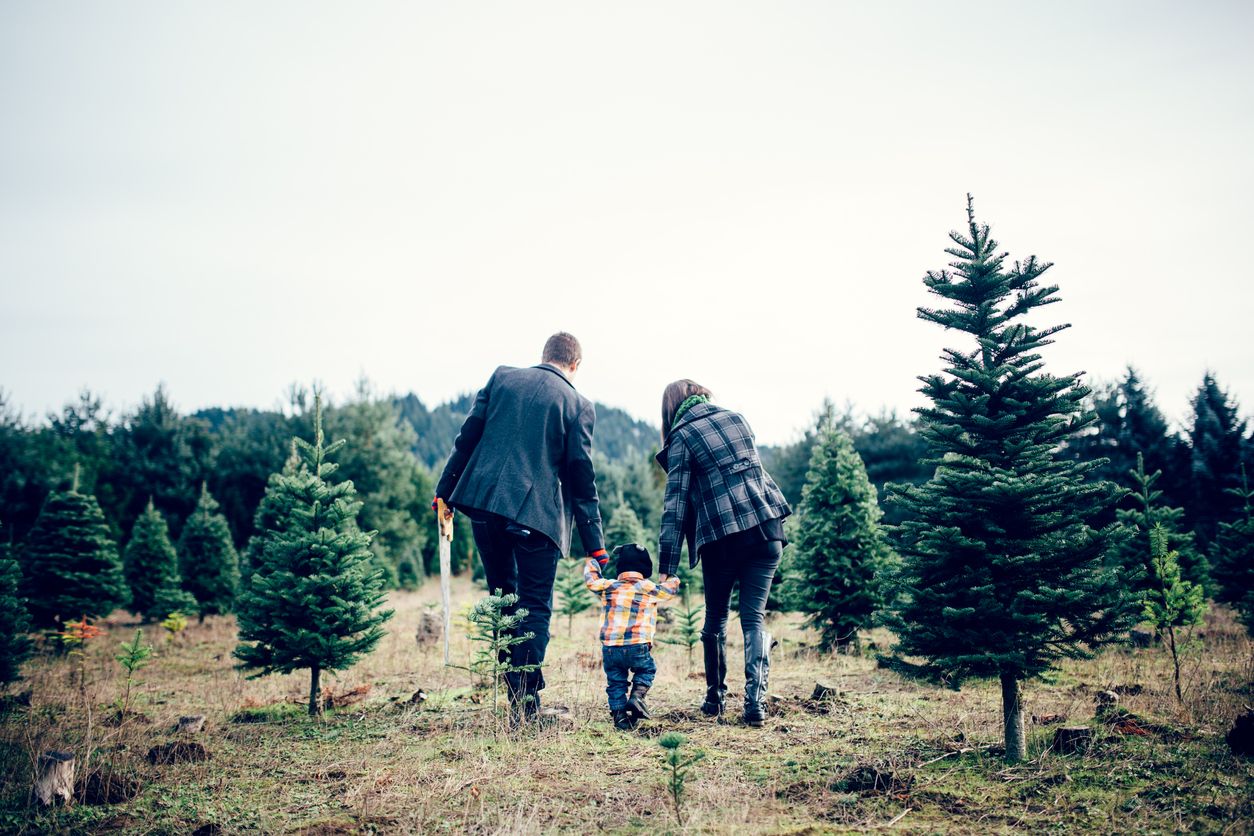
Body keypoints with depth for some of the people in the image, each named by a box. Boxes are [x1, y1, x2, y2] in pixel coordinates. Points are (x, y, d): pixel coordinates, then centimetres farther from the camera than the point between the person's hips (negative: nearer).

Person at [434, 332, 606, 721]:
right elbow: (581, 479, -1)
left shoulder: (502, 377, 8)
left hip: (482, 501, 4)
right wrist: (595, 544, 4)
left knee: (503, 595, 19)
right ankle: (525, 702, 3)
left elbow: (467, 436, 6)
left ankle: (516, 688, 26)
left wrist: (445, 490, 14)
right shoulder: (578, 405, 0)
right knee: (534, 608, 7)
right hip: (535, 513, -4)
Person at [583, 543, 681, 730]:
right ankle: (637, 697, 1)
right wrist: (673, 578, 46)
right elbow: (671, 587, 23)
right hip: (637, 648, -2)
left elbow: (590, 578, 27)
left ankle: (619, 715, 5)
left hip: (609, 649, 2)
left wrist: (593, 560, 45)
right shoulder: (649, 589, 6)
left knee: (615, 682, 17)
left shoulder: (608, 587, 10)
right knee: (647, 670, 23)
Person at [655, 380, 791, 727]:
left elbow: (675, 502, -6)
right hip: (767, 527, 4)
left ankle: (715, 697, 22)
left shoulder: (682, 437, -2)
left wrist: (666, 567, -5)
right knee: (753, 617, 5)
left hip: (723, 536, -3)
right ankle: (755, 701, -8)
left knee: (716, 618, 15)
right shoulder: (736, 417, 13)